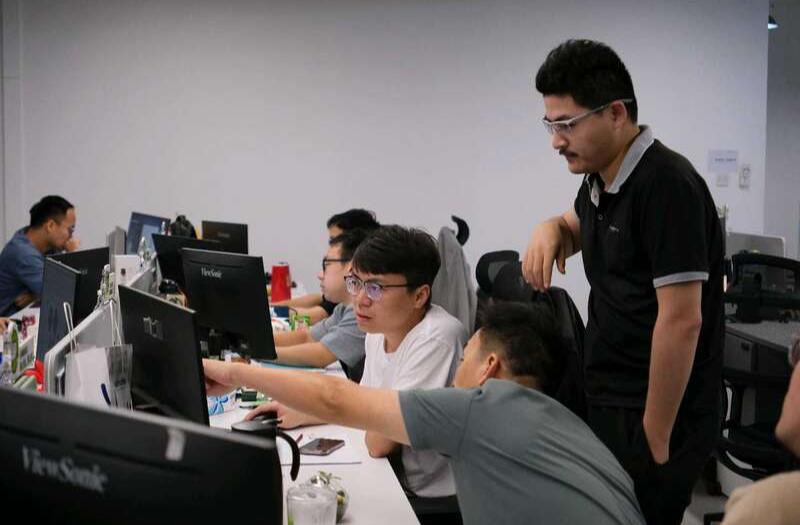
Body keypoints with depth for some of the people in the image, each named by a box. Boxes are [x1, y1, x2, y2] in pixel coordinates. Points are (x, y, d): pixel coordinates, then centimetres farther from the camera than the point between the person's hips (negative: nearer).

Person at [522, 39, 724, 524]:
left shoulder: (667, 185, -20)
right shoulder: (600, 179, 6)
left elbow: (681, 322, -23)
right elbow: (580, 228, 29)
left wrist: (655, 438, -20)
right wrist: (551, 229, 5)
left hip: (654, 417, -8)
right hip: (607, 404, 9)